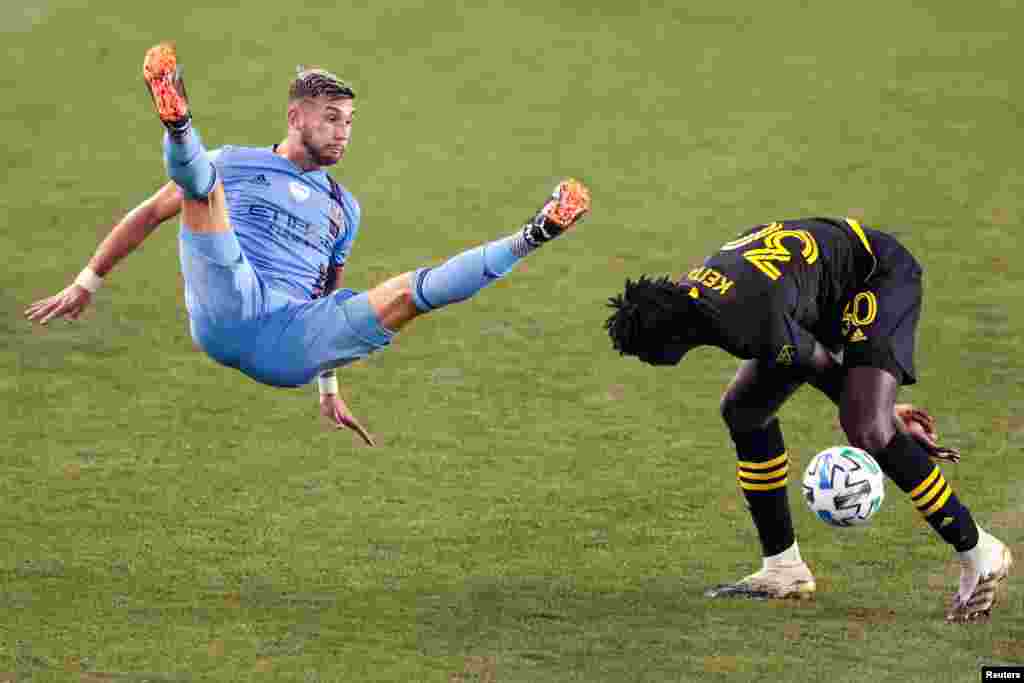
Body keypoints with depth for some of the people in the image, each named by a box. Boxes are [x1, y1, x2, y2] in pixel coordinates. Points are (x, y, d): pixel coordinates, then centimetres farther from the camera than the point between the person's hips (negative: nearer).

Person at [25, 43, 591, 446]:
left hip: (287, 347, 3)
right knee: (201, 184, -22)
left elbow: (328, 305, 35)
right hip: (225, 309, -3)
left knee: (408, 293, -12)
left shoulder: (343, 209, 27)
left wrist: (328, 388, 32)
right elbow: (149, 215, 19)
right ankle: (177, 124, -54)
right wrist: (87, 283, 14)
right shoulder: (234, 164, 17)